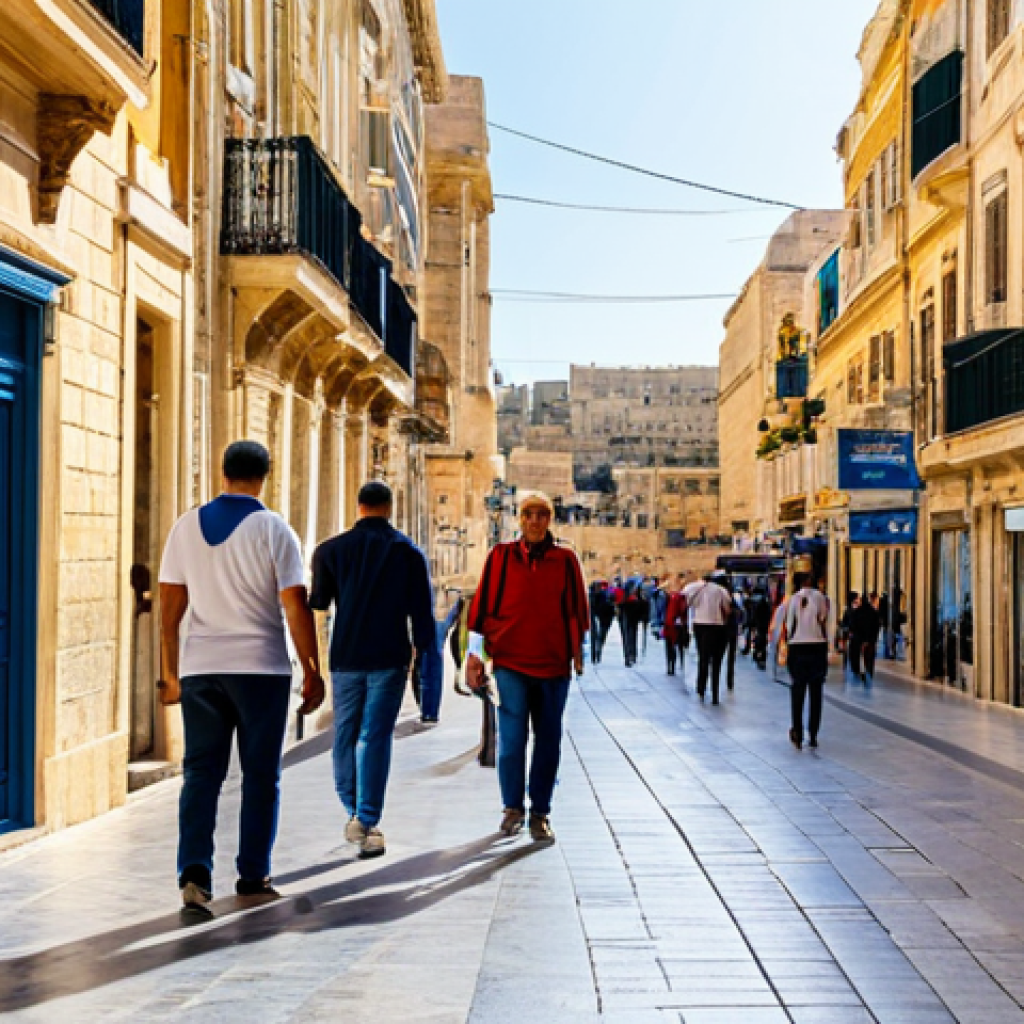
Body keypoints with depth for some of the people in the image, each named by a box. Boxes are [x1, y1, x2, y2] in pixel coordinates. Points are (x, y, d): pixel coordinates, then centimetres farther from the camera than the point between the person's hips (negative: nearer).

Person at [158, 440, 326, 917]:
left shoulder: (187, 526, 5)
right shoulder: (272, 529, -5)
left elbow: (170, 605, 6)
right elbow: (295, 605, -8)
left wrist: (171, 673, 13)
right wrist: (312, 672, -2)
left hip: (199, 668, 3)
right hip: (261, 667, -2)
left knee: (200, 772, 5)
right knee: (260, 775, 9)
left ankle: (194, 870, -11)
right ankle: (252, 875, 15)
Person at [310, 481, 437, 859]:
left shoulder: (331, 549, 2)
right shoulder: (408, 552, 0)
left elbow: (318, 602, 3)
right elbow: (422, 610, 0)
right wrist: (430, 651, 10)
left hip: (346, 658, 1)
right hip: (390, 658, -1)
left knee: (345, 734, 14)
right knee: (375, 737, 0)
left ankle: (353, 812, 15)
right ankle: (366, 821, -3)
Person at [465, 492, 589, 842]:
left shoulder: (565, 559, 4)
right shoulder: (501, 556, 1)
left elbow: (577, 607, 12)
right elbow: (483, 604, 4)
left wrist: (578, 650, 14)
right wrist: (475, 653, 1)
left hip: (554, 664, 2)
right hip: (510, 662, -2)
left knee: (548, 741, 6)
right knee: (511, 738, -6)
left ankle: (540, 813, 16)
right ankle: (513, 807, 10)